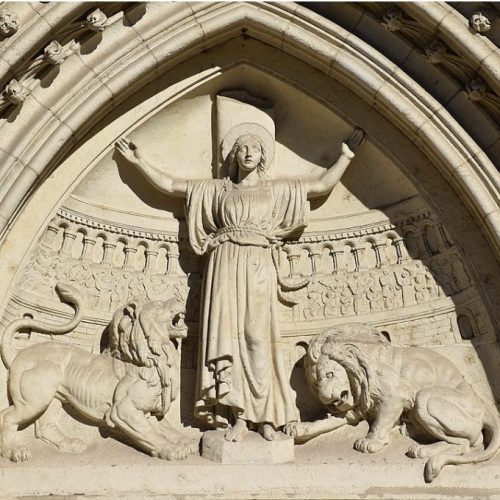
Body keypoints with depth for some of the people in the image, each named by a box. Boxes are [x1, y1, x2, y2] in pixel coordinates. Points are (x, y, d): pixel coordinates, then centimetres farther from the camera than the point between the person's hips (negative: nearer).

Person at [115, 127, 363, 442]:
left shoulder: (277, 189, 18)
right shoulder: (218, 188, 17)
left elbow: (323, 185, 16)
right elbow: (171, 185, 17)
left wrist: (347, 155, 16)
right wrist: (139, 161, 15)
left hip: (258, 266, 0)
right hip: (226, 265, 1)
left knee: (257, 337, -8)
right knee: (227, 334, -8)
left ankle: (265, 415, -3)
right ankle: (239, 416, -5)